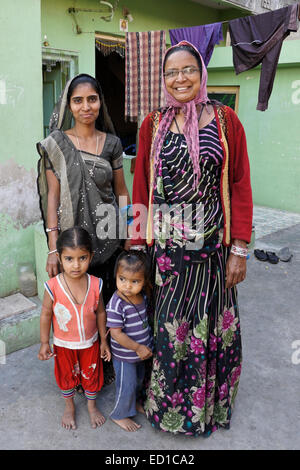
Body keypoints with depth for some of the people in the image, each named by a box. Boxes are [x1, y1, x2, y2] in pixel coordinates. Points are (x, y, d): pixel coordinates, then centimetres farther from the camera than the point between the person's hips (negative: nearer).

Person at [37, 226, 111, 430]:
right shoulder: (53, 286, -26)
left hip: (90, 342, 1)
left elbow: (100, 312, -6)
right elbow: (46, 315, -11)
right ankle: (69, 406, 53)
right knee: (66, 376, 23)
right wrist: (44, 343, -5)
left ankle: (92, 405, 52)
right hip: (63, 344, -1)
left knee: (91, 375, 22)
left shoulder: (95, 284, -21)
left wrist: (103, 340, 2)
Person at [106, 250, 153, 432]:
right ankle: (120, 415, 34)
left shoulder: (142, 295, -8)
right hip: (124, 355, -7)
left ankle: (134, 402, 53)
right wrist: (138, 348, -22)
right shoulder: (116, 304, -30)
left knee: (139, 379, 26)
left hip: (141, 351, 7)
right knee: (127, 385, 9)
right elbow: (116, 333, -28)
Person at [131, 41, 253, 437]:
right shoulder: (152, 125, 5)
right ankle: (168, 404, 38)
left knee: (209, 324, 12)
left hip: (212, 244, 0)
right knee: (168, 325, 11)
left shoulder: (225, 121, 1)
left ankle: (207, 405, 39)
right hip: (165, 244, 1)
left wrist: (239, 250, -5)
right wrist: (138, 247, 0)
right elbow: (141, 188, 4)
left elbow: (240, 187, -1)